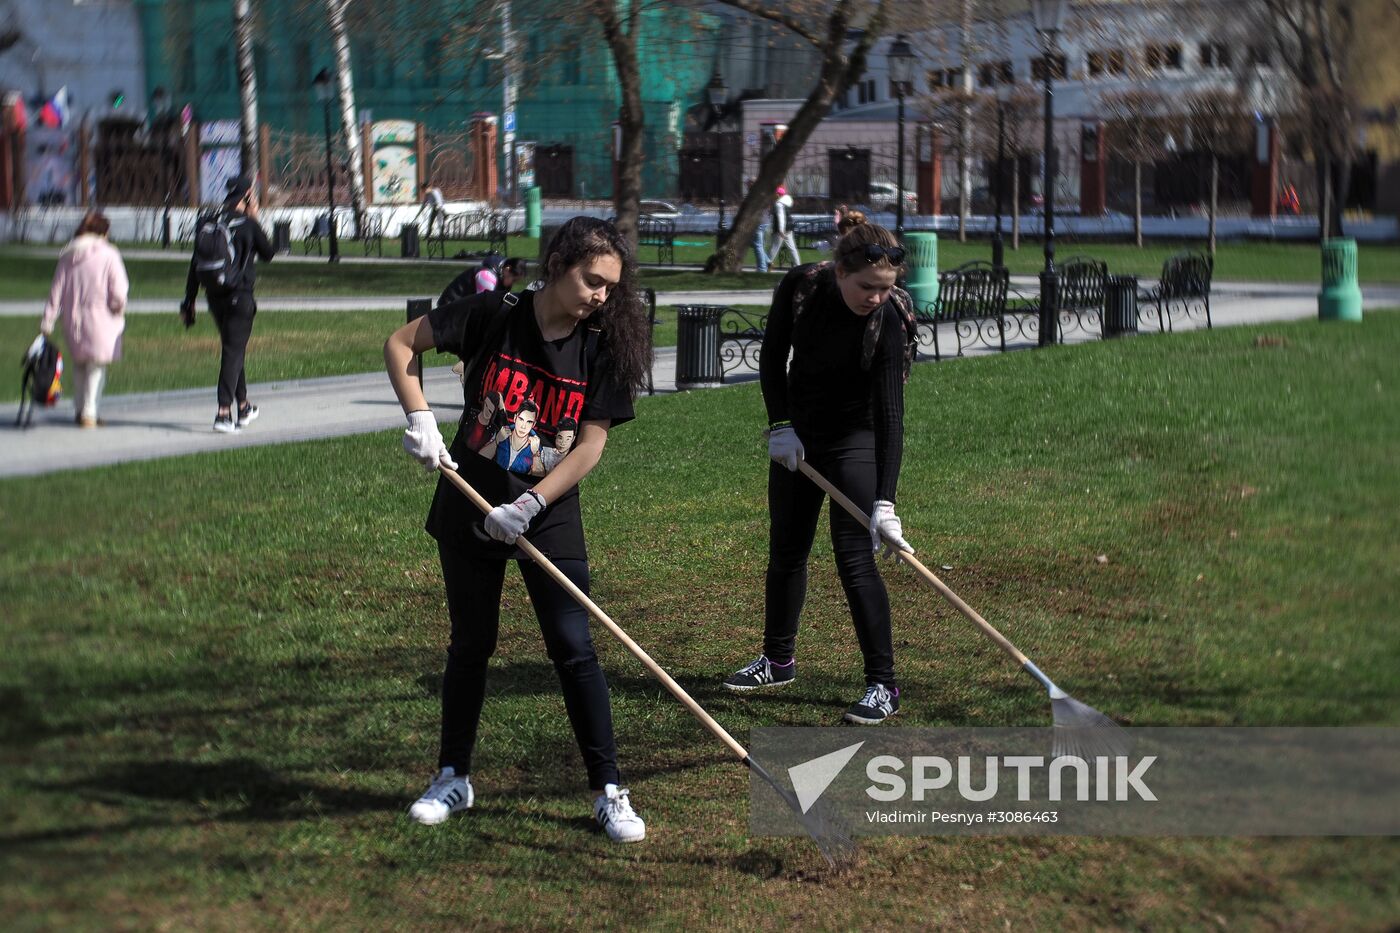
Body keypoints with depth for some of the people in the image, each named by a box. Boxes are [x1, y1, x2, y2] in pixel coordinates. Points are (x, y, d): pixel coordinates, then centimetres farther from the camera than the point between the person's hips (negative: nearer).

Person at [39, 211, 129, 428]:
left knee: (79, 365, 20)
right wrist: (119, 310, 8)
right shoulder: (108, 255, -9)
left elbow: (56, 291, 5)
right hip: (100, 319, -4)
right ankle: (89, 413, 0)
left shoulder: (67, 256, 5)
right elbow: (118, 291, -12)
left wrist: (47, 321, 6)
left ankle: (80, 409, 25)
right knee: (97, 366, 4)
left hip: (73, 320, 4)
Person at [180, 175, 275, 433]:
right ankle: (223, 412, -14)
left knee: (233, 349, 19)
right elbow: (268, 254, 4)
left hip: (214, 295, 6)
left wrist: (189, 300, 11)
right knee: (234, 351, -4)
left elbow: (196, 263, 6)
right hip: (240, 295, -6)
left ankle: (243, 407, 29)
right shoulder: (248, 223, -10)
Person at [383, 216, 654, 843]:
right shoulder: (494, 314, -10)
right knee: (470, 645, 11)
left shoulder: (602, 347, -7)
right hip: (471, 505, 0)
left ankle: (608, 791, 4)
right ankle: (453, 778, 27)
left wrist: (529, 506, -16)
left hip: (549, 514, 0)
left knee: (573, 649, -5)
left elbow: (592, 443, -8)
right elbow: (401, 344, -4)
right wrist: (419, 420, -16)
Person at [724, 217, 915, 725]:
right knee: (785, 551, 14)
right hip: (798, 435, 4)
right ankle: (778, 660, 33)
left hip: (855, 440, -4)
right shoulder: (800, 286, -17)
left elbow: (890, 414, -28)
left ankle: (883, 684, -4)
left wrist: (885, 503, -34)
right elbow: (773, 357, -1)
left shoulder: (887, 322, -26)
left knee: (855, 559, -12)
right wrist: (781, 425, -8)